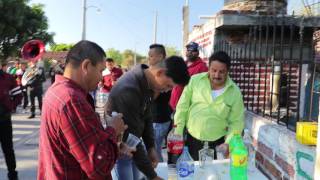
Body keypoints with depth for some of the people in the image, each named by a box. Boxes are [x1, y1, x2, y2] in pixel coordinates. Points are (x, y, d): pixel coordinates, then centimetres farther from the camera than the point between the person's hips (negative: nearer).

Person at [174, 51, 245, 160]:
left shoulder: (235, 92, -6)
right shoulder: (194, 80, -7)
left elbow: (236, 122, -1)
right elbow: (183, 106, -2)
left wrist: (228, 143, -12)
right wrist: (178, 133, -3)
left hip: (216, 143, 0)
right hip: (191, 139, 0)